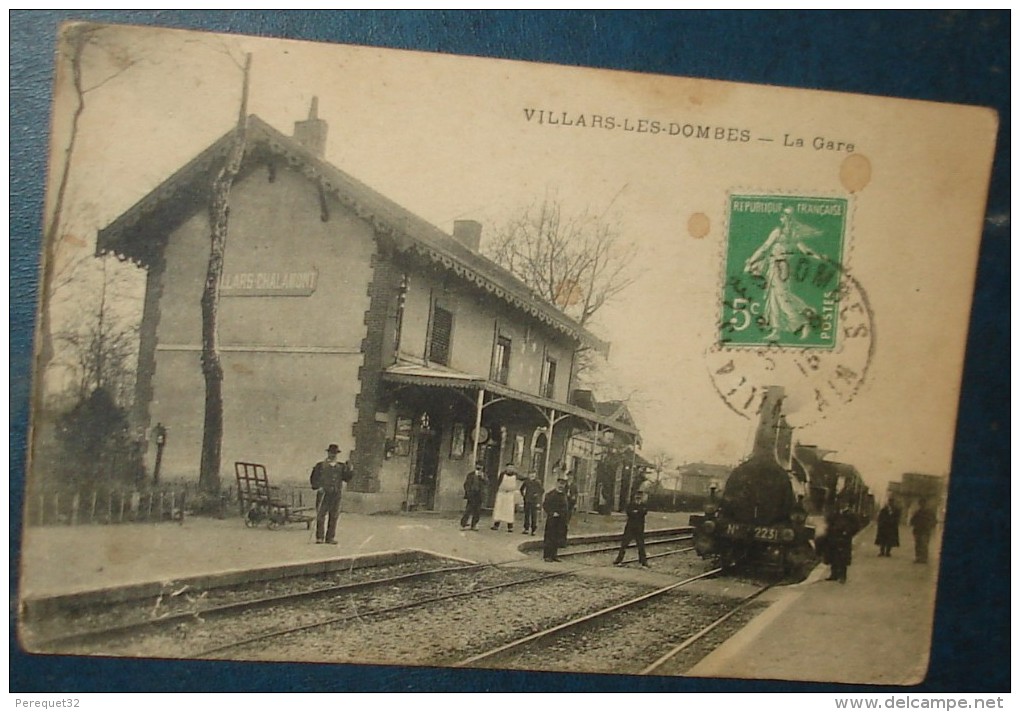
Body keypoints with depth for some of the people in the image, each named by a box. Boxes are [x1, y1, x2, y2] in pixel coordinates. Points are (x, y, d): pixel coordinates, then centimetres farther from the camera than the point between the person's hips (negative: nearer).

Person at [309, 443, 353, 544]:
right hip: (323, 494, -2)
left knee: (334, 517, 3)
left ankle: (330, 537, 10)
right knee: (321, 516, -2)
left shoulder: (342, 467, 12)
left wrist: (349, 470, -13)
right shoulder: (320, 466, 6)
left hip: (336, 495, 2)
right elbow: (314, 479, 3)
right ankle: (319, 538, 3)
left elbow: (347, 478, 4)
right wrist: (318, 487, -12)